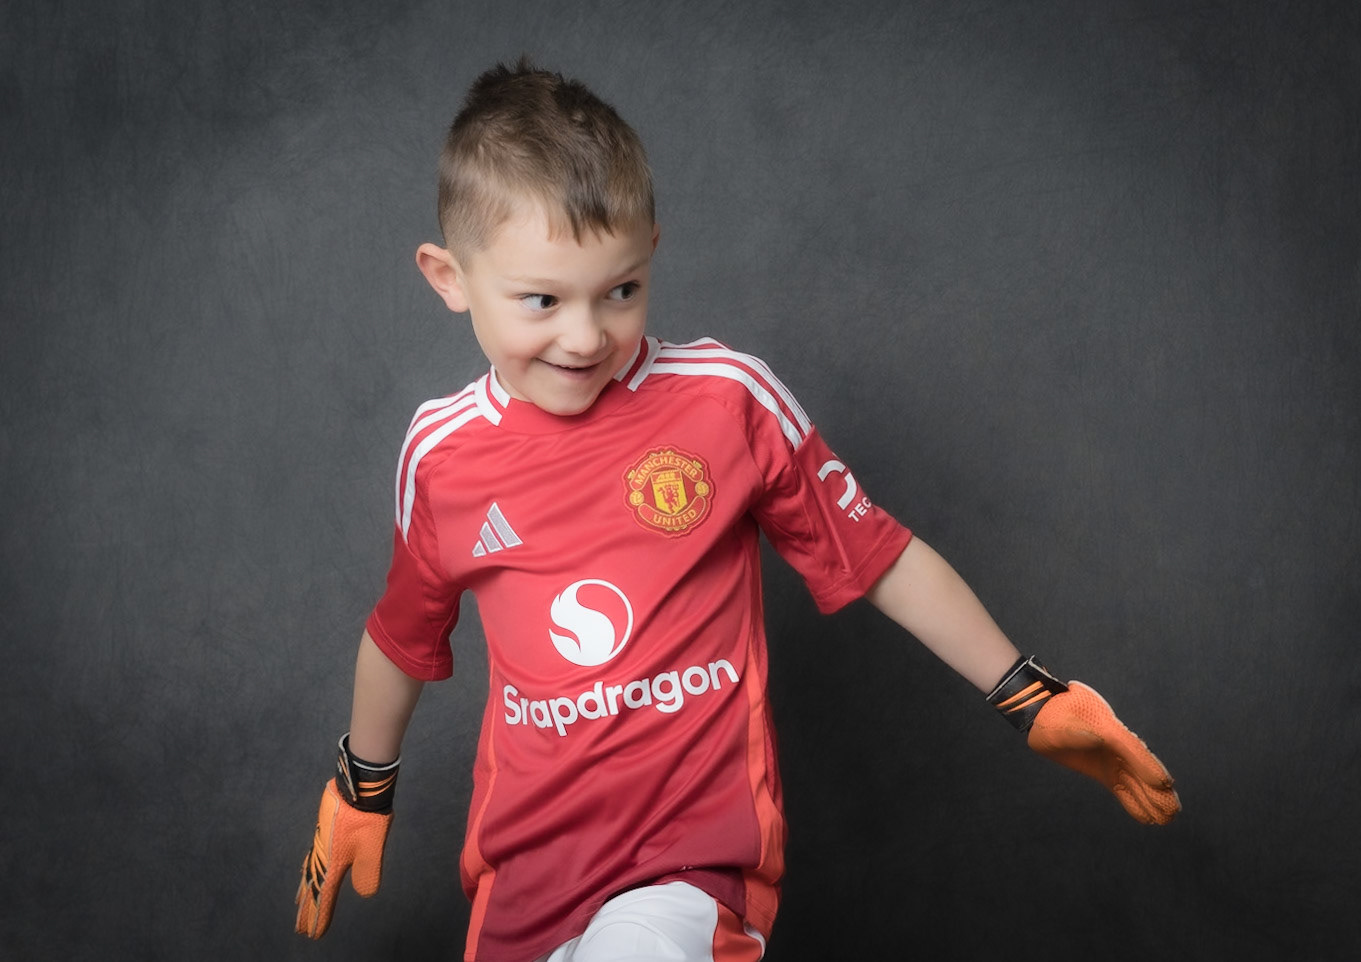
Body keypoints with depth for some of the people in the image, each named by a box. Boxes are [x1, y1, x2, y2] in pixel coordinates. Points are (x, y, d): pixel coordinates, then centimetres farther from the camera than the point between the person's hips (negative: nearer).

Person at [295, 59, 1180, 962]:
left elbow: (878, 556, 2)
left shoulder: (727, 398, -8)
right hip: (527, 853, 3)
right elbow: (403, 633, 16)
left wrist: (1032, 699, 6)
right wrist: (361, 788, 29)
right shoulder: (440, 454, -2)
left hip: (697, 851, -3)